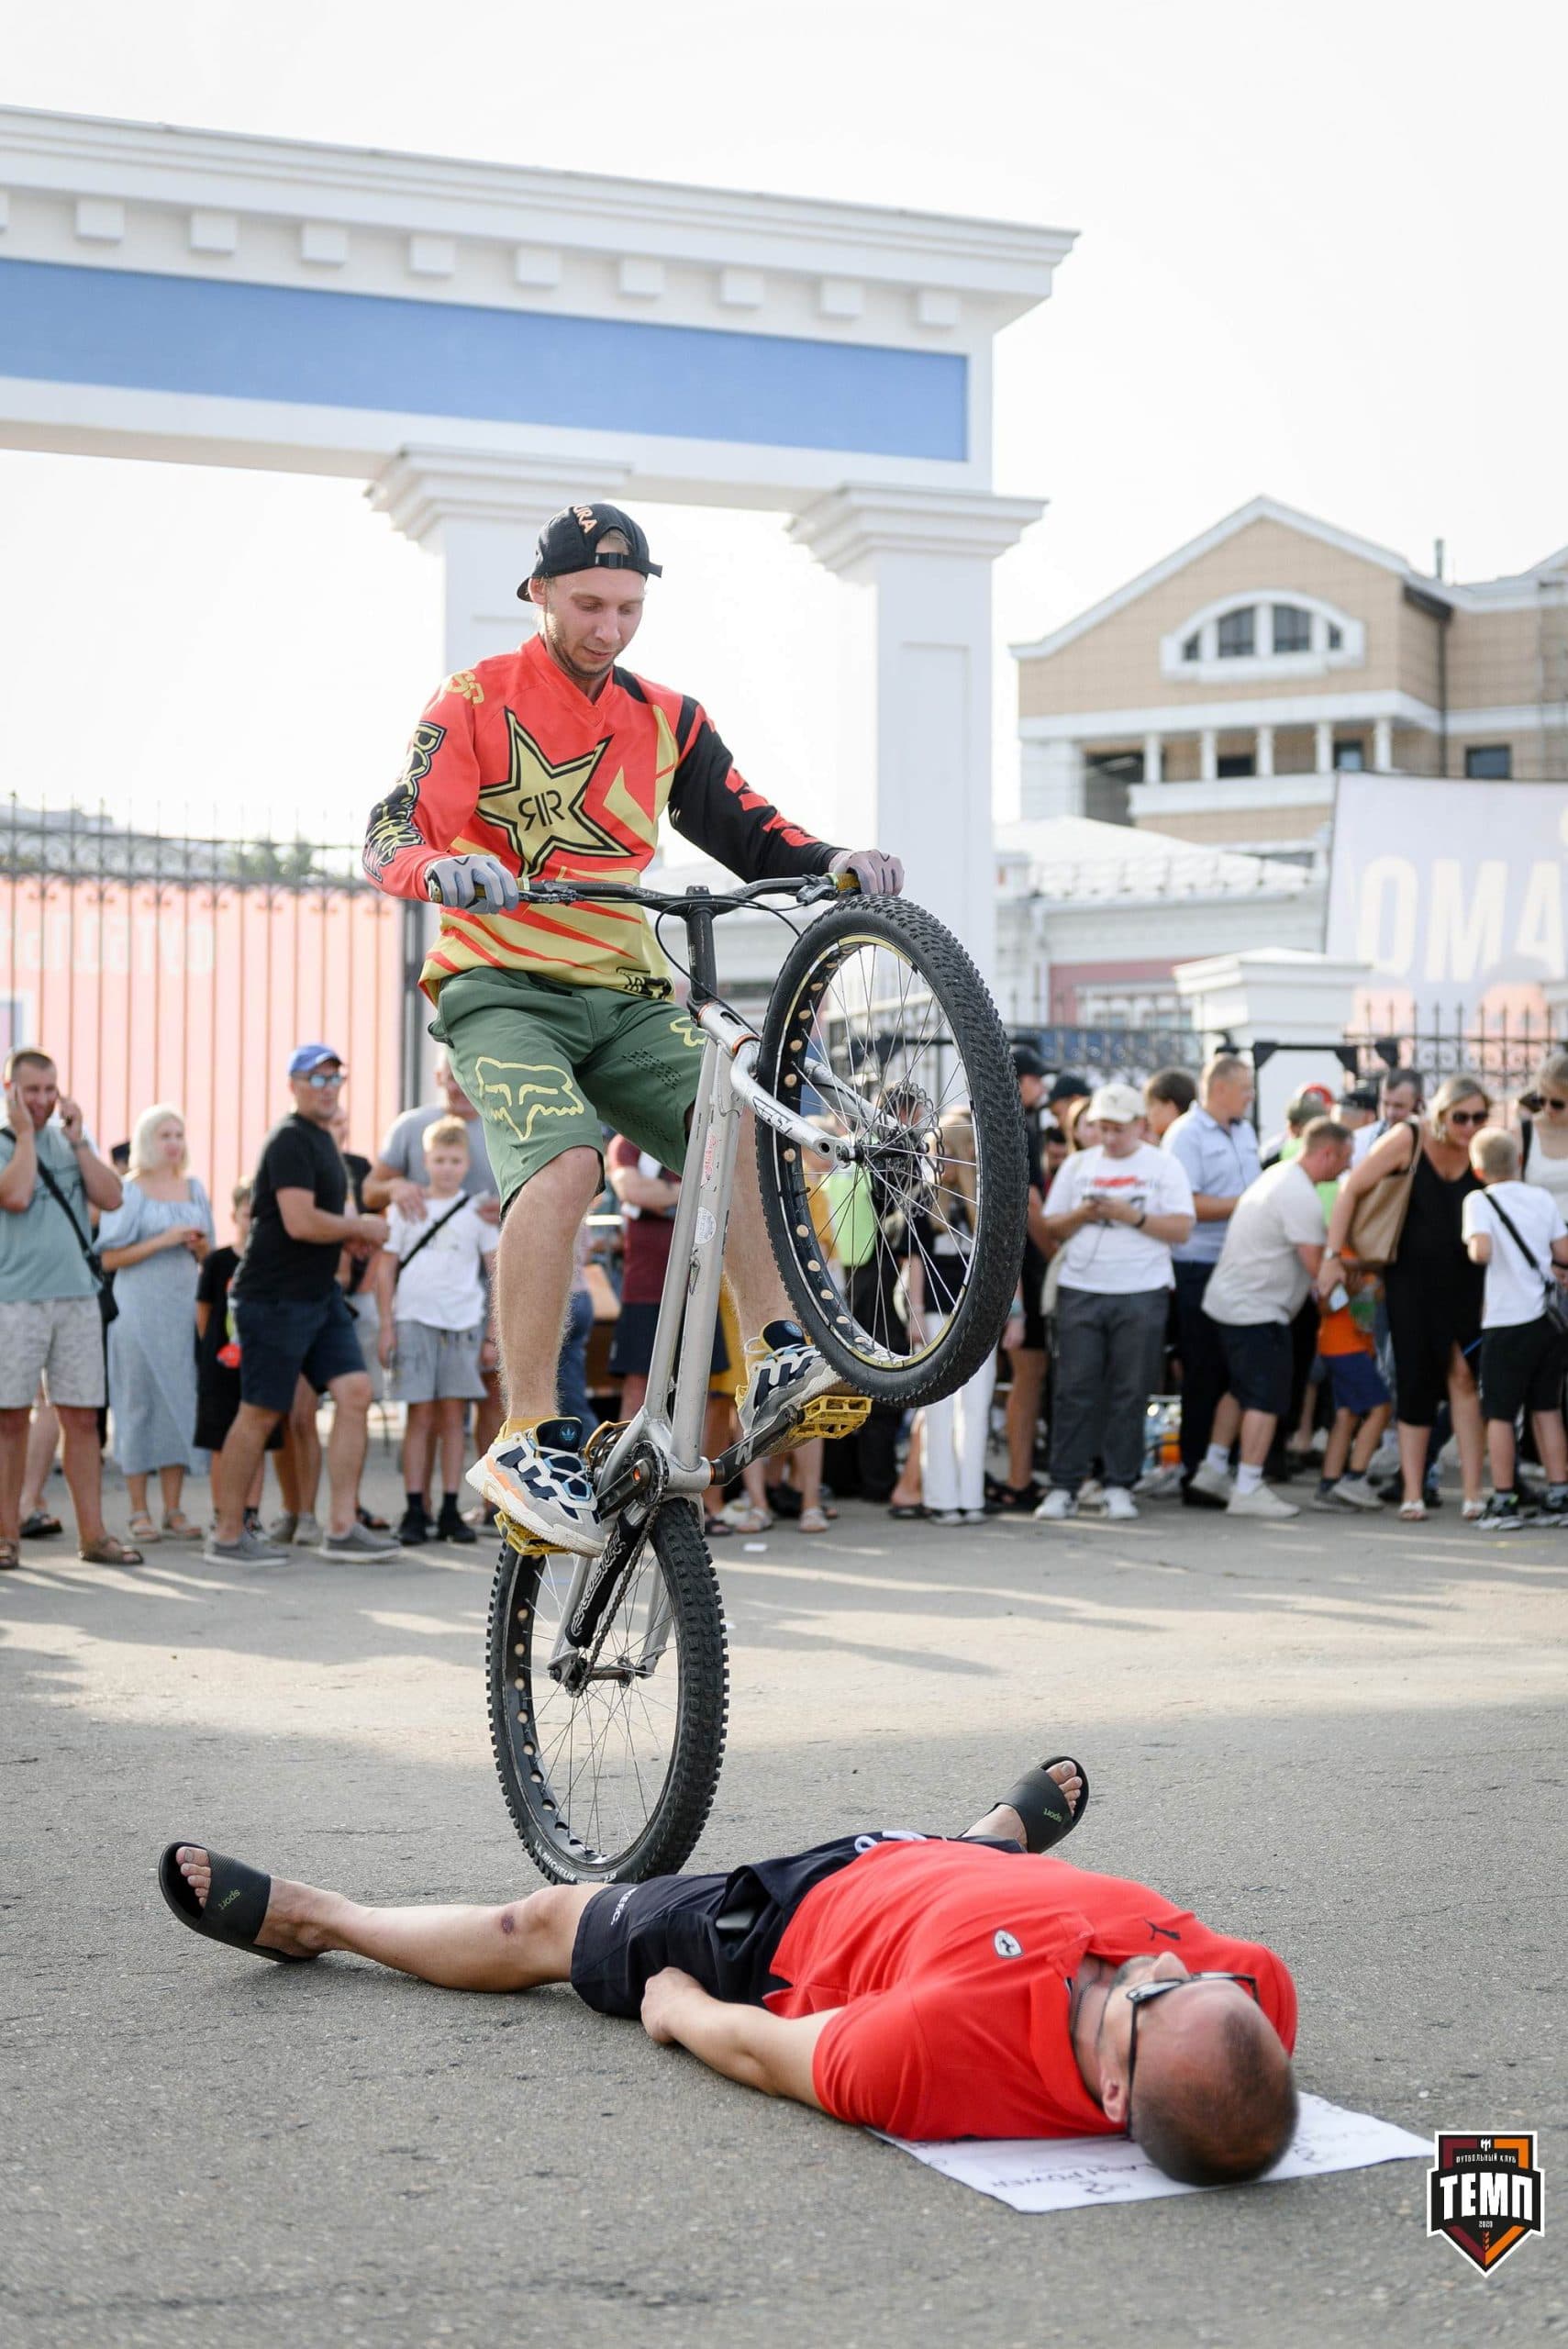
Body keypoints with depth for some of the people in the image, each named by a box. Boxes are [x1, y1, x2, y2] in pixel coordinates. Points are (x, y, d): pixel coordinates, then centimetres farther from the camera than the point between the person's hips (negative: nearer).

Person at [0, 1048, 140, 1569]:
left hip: (78, 1296, 4)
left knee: (82, 1418, 4)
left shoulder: (70, 1139, 13)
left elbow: (111, 1198, 1)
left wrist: (78, 1139, -4)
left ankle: (93, 1535, 8)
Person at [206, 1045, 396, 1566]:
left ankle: (341, 1528, 1)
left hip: (319, 1294, 9)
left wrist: (349, 1233, 11)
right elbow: (300, 1222, -24)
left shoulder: (321, 1140, 18)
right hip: (275, 1298, -9)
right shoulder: (290, 1141, -13)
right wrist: (361, 1227, -9)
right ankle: (228, 1536, 8)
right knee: (259, 1414, -2)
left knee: (355, 1392, -1)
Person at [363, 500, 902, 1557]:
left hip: (625, 997, 4)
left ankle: (778, 1363, -26)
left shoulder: (666, 721, 16)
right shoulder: (479, 701, 3)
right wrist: (441, 869, -33)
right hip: (503, 989, -4)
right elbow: (393, 834, -9)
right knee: (563, 1164, -30)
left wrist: (836, 862, -13)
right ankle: (529, 1439, -27)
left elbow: (751, 834, 9)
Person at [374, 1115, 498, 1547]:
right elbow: (386, 1269, 8)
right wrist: (386, 1326, 1)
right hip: (414, 1319, -1)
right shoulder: (406, 1208, 7)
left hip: (462, 1321, 1)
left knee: (453, 1415, 2)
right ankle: (414, 1512, -1)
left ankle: (450, 1511, 7)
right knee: (420, 1415, -3)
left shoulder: (478, 1211, 7)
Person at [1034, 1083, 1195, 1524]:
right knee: (1075, 1391, -2)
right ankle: (1063, 1487, 2)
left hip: (1141, 1294, -2)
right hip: (1080, 1292, 2)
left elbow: (1181, 1228, -3)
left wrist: (1132, 1216, -14)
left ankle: (1120, 1486, 7)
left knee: (1130, 1392, 0)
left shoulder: (1163, 1166, 5)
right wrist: (1082, 1215, -8)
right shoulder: (1078, 1165, 13)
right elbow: (1051, 1229, 11)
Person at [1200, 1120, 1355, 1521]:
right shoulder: (1302, 1198, -20)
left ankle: (1213, 1469, 26)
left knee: (1239, 1389, 20)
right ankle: (1248, 1489, -4)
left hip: (1227, 1300, 10)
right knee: (1266, 1398, -6)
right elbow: (1317, 1266, -19)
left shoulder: (1277, 1174, 11)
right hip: (1257, 1312, -10)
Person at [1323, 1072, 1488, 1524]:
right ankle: (1412, 1494, 8)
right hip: (1411, 1278, -2)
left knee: (1462, 1375, -7)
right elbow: (1351, 1188, -9)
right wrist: (1333, 1255, -13)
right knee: (1415, 1381, 1)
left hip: (1462, 1280, 2)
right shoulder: (1408, 1139, -12)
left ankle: (1473, 1492, -6)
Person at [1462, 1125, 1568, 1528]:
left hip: (1507, 1323, -4)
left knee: (1499, 1414, 4)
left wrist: (1472, 1250, -2)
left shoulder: (1480, 1201, -9)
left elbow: (1481, 1250, -24)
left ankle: (1503, 1501, 4)